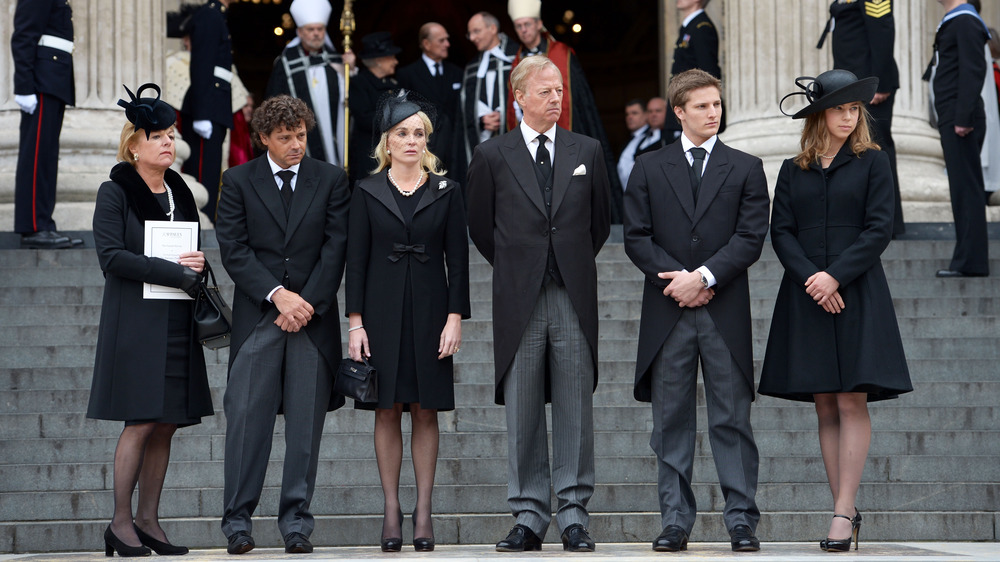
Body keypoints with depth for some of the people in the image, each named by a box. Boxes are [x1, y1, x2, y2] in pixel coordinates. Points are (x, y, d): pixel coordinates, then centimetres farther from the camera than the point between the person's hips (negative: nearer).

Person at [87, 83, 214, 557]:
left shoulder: (180, 193, 16)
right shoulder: (115, 193, -2)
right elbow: (111, 256, -12)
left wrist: (197, 267, -2)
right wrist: (175, 270, -16)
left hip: (177, 323, 6)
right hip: (135, 321, -6)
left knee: (166, 424, 3)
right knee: (141, 423, -10)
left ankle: (148, 520, 8)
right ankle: (121, 523, -4)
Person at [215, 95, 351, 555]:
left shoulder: (330, 180, 8)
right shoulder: (238, 181, 6)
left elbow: (336, 247, 3)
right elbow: (233, 249, -1)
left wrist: (308, 302, -7)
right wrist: (277, 295, -11)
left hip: (314, 317, 1)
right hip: (256, 317, -1)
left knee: (306, 423, 0)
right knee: (247, 417, -6)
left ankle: (296, 522, 4)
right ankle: (238, 520, -1)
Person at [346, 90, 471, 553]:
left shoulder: (445, 192, 4)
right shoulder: (368, 192, 3)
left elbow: (458, 259, 2)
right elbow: (357, 259, 2)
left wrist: (455, 318, -6)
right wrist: (356, 322, -4)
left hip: (430, 312, 0)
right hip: (382, 311, 0)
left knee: (425, 411, 2)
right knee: (387, 411, 1)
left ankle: (423, 510, 7)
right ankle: (391, 510, 6)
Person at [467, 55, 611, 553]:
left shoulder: (587, 151, 9)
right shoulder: (492, 156, 4)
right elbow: (481, 228, 11)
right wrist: (517, 270, 11)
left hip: (574, 300, 1)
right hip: (519, 303, -1)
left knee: (575, 413, 0)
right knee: (522, 414, 2)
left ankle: (574, 516, 5)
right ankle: (529, 517, 7)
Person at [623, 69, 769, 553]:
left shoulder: (746, 169, 9)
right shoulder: (649, 169, 11)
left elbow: (750, 237, 0)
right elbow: (636, 238, 4)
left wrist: (704, 276, -12)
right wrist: (676, 277, -9)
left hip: (725, 312, -1)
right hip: (667, 313, 1)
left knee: (732, 419, -1)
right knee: (671, 422, 3)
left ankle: (741, 519, 1)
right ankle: (675, 521, 7)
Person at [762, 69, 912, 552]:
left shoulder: (872, 163, 4)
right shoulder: (793, 171, 11)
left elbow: (879, 229, -4)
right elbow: (780, 232, 5)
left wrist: (836, 276, -13)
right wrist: (811, 277, -12)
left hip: (856, 293, -3)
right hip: (807, 296, 3)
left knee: (852, 402, -9)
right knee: (825, 407, 3)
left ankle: (843, 512, -10)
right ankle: (845, 509, 7)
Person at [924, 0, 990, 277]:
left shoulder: (966, 22, -13)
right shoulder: (951, 22, 18)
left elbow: (974, 70, -20)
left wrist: (963, 118, -23)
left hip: (961, 121, -10)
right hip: (951, 119, 10)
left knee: (966, 188, -9)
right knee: (961, 188, 11)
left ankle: (971, 261, -8)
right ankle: (967, 258, 15)